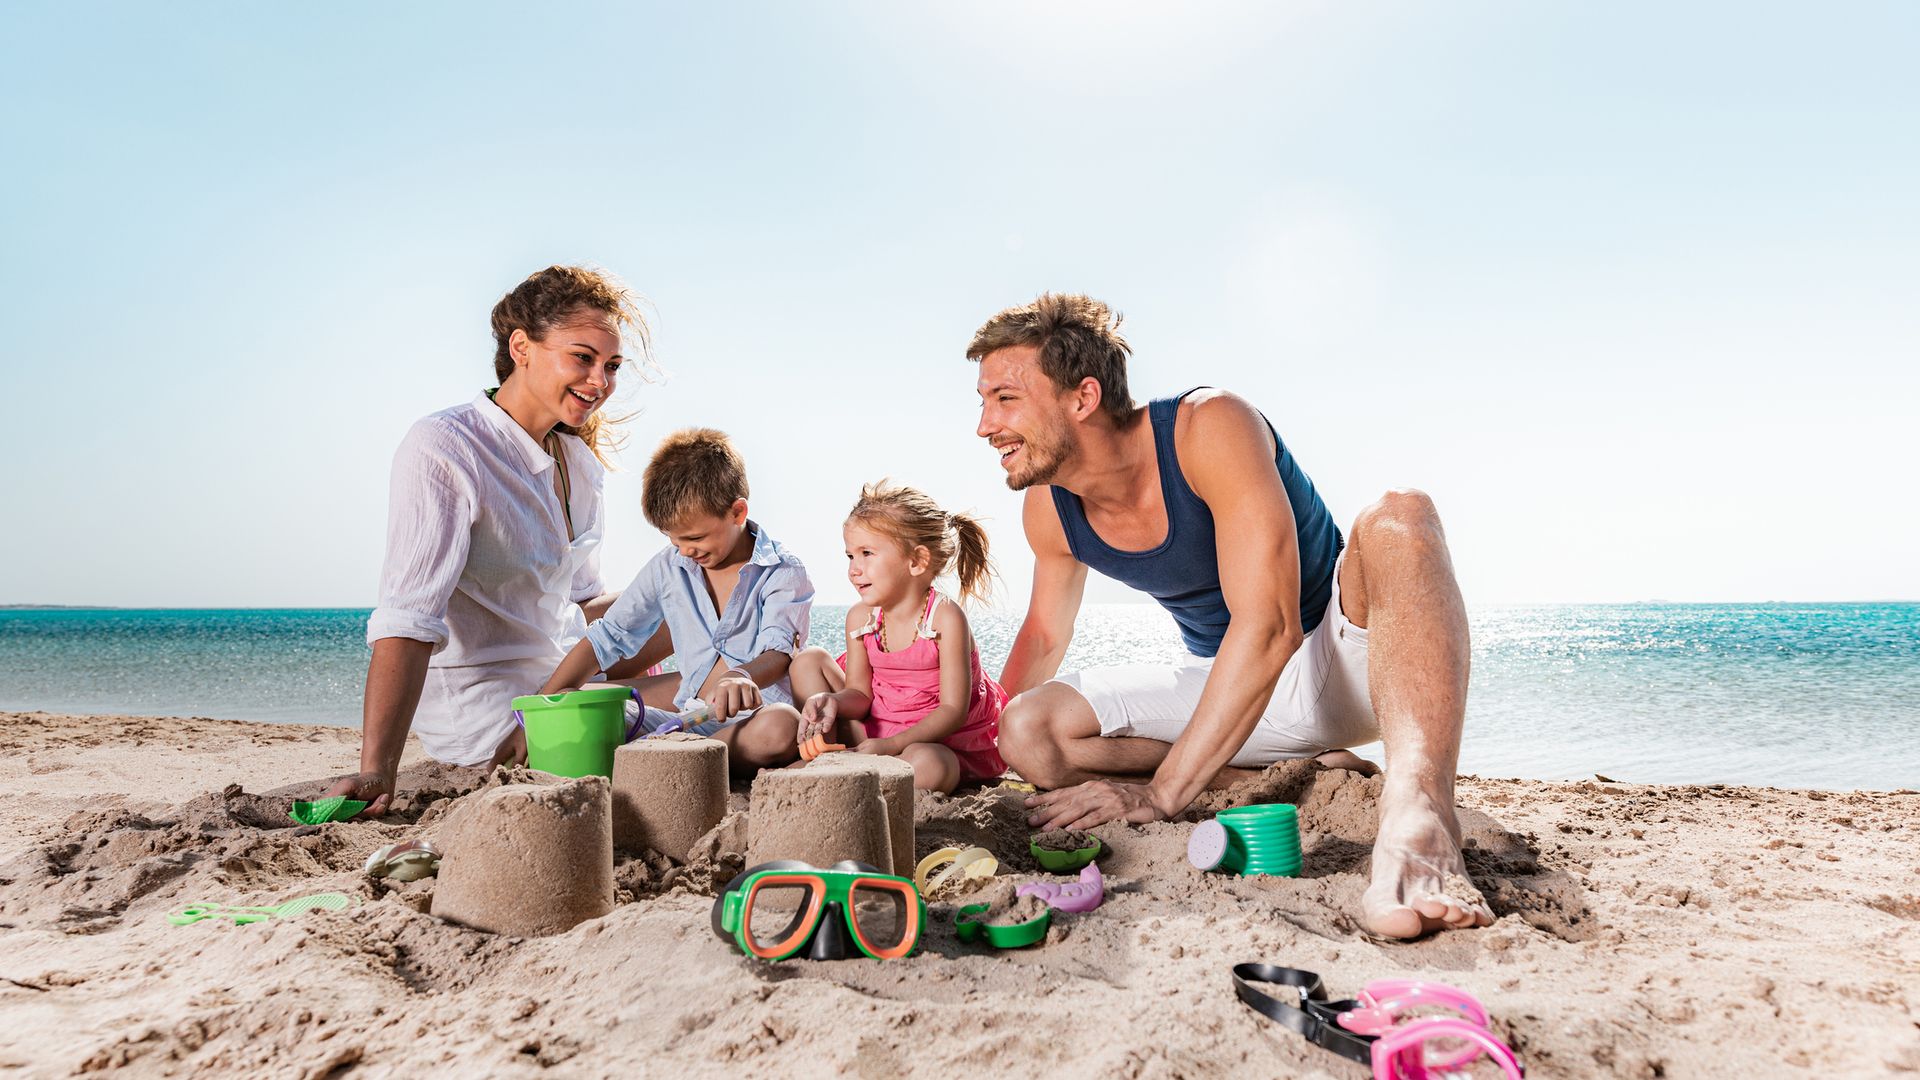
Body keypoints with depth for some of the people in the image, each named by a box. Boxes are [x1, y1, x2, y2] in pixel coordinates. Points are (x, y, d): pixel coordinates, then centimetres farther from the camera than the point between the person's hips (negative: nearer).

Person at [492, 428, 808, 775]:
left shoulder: (782, 572, -8)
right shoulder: (668, 568, 7)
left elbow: (778, 652, -25)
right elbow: (606, 639, 7)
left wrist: (742, 677, -51)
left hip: (755, 712, -5)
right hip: (689, 712, 5)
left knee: (780, 728, -42)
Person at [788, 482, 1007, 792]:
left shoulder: (945, 618, -21)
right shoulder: (860, 618, -3)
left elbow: (953, 709, -21)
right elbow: (861, 694, 0)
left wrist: (892, 745, -30)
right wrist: (833, 702, -24)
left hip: (942, 741, -5)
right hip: (879, 730, 6)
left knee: (927, 766, -41)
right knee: (808, 662, 0)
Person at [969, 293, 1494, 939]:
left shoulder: (1208, 428, -25)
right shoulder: (1049, 507, -5)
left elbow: (1269, 626, -32)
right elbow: (1046, 635, 14)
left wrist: (1161, 794, -34)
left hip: (1343, 665, -5)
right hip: (1227, 687, 5)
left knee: (1397, 518, -36)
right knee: (1029, 733, -17)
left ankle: (1417, 818, -54)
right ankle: (1299, 775, -12)